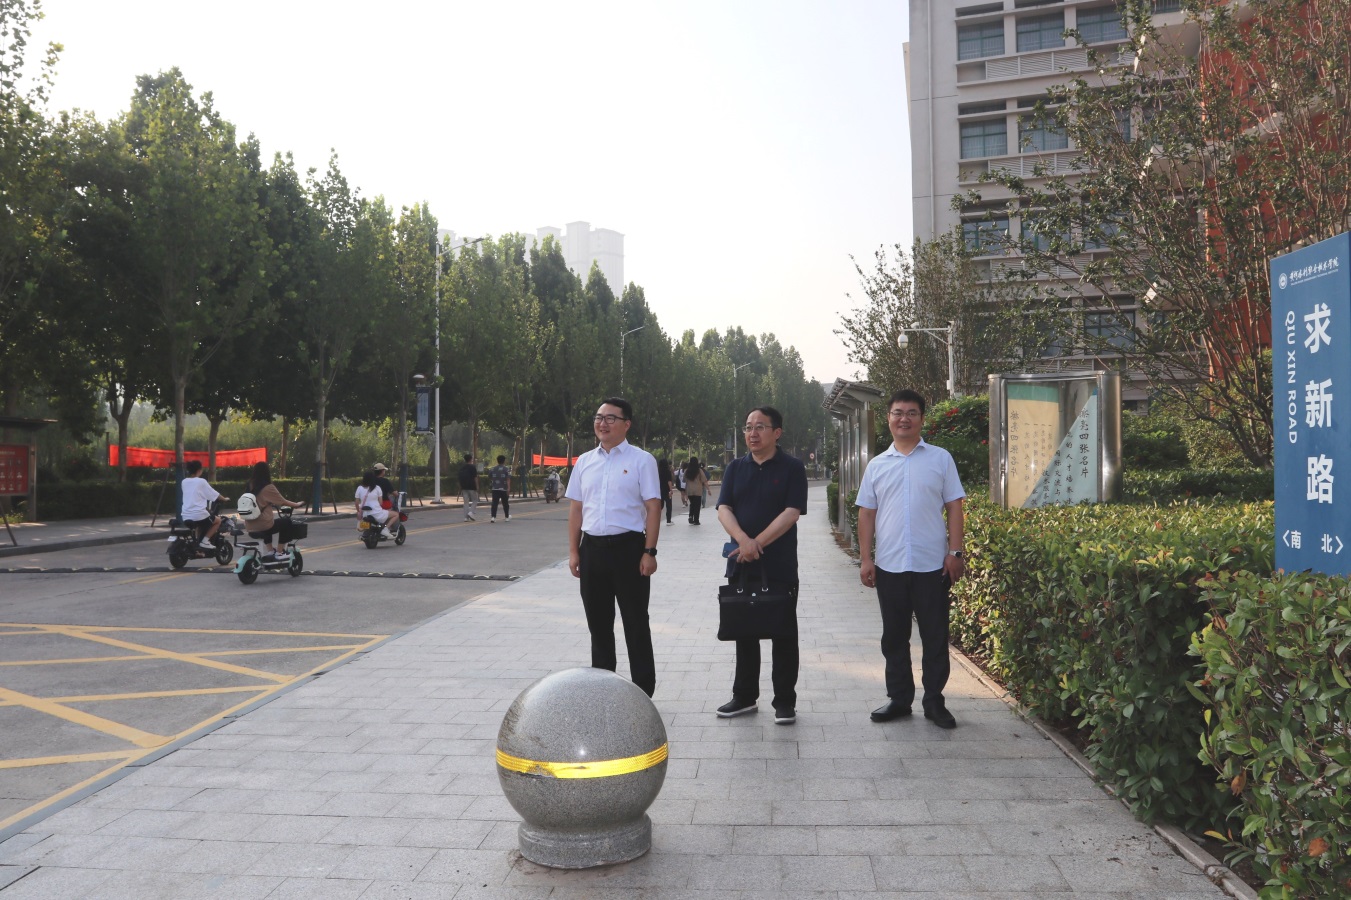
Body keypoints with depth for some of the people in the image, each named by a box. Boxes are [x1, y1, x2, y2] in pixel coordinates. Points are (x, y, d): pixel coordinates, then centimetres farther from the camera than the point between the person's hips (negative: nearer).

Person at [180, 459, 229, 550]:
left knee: (199, 524, 38)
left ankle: (198, 542, 28)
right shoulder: (201, 481, -4)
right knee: (218, 521, 19)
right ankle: (205, 540, 4)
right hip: (199, 514, -6)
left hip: (186, 516, 7)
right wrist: (224, 499, 22)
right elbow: (214, 494, 4)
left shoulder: (184, 482, 11)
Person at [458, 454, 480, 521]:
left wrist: (460, 489, 16)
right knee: (475, 500, 7)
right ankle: (471, 512, -13)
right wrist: (477, 487, -8)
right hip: (472, 487, -5)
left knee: (466, 502, 6)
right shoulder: (473, 467, -6)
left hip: (464, 487, 5)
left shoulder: (461, 468, 12)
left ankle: (466, 517, 2)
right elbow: (475, 478, -11)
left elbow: (460, 478, 13)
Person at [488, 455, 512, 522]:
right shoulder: (507, 469, -3)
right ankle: (507, 517, 22)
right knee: (505, 504, 11)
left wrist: (490, 485, 36)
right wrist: (508, 488, -18)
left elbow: (489, 478, 17)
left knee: (494, 503, -4)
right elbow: (508, 479, -13)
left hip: (495, 489, 2)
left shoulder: (492, 469, 9)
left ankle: (493, 517, -18)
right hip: (504, 489, -2)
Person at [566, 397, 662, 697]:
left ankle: (643, 691, 13)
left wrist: (649, 552, -13)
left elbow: (653, 508, -7)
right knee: (598, 622, 14)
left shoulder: (641, 460, -3)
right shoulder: (584, 462, 10)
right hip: (592, 547, 5)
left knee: (635, 622, 3)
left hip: (628, 547, -5)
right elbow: (576, 508, 12)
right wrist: (573, 551, 6)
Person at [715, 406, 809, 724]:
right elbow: (724, 509, 0)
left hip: (780, 566, -4)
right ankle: (744, 696, 24)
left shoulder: (792, 468, -2)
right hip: (741, 565, 4)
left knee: (783, 634, 4)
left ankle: (785, 701, 14)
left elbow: (791, 512, -12)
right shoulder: (735, 468, 9)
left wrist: (758, 543, -19)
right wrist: (743, 540, -19)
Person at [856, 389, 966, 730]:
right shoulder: (877, 465, 9)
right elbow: (867, 513, 9)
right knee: (894, 637, 10)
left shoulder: (940, 458, 3)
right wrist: (865, 559, 3)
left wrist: (955, 552, -7)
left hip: (933, 565, -2)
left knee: (935, 637, 5)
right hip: (889, 566, 2)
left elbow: (954, 507, 2)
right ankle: (899, 698, 22)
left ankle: (934, 702, 17)